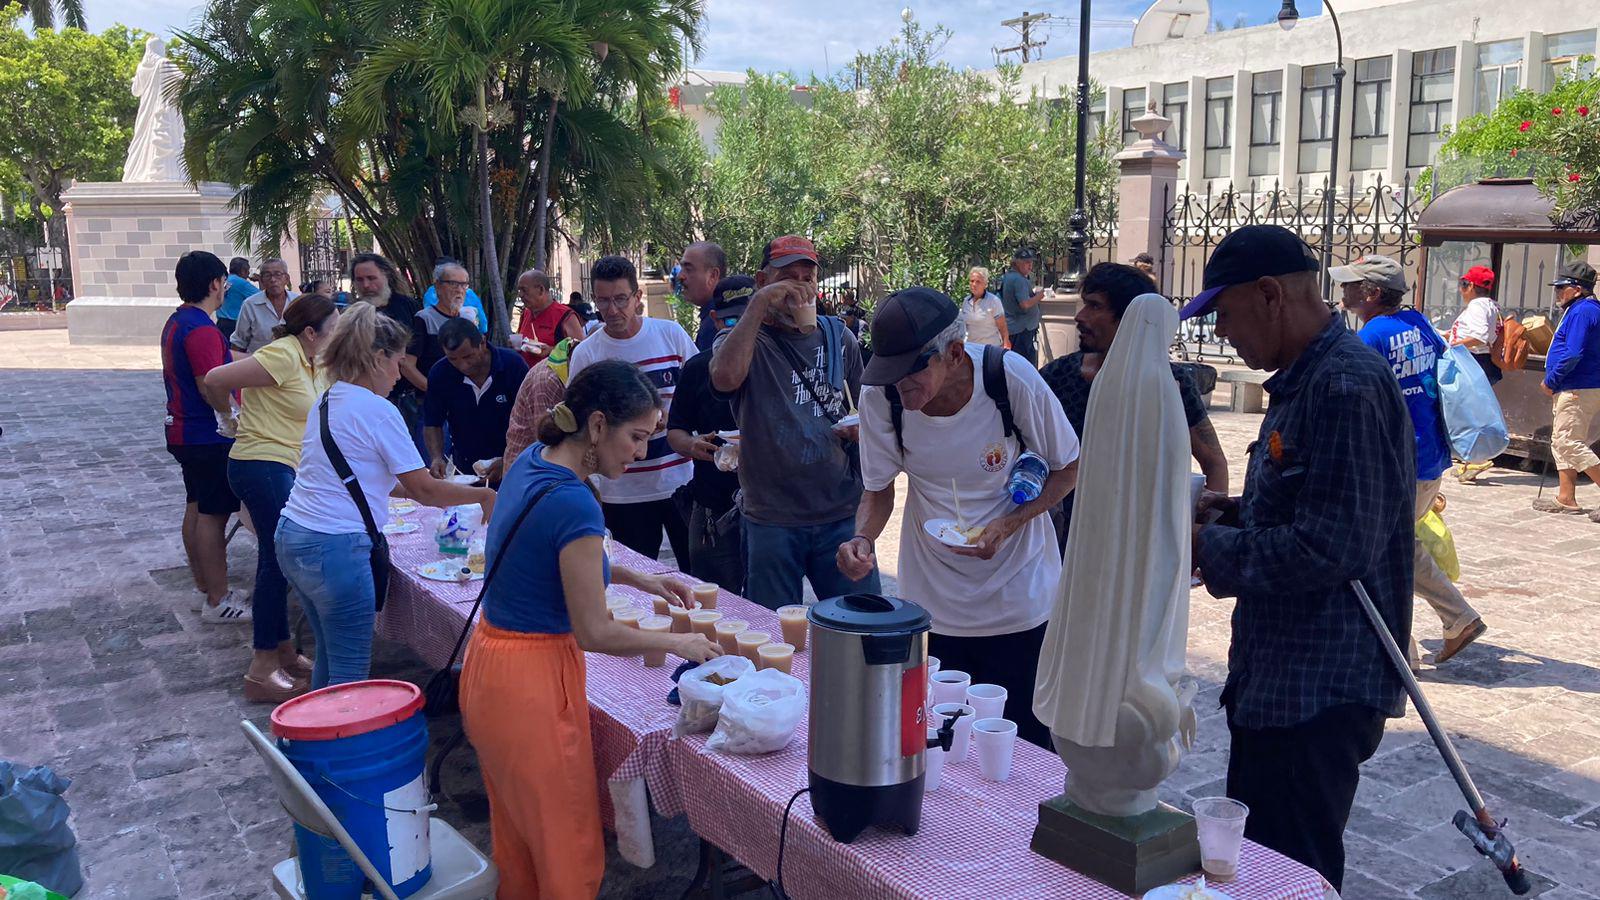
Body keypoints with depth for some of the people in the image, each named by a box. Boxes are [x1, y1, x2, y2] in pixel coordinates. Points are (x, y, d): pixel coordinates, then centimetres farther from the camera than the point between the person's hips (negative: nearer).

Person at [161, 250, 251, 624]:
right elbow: (211, 387, -25)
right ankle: (218, 603, 2)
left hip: (183, 430, 10)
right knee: (213, 515, -4)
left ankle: (205, 589, 27)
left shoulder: (176, 322, 11)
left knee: (196, 508, 16)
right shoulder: (202, 330, -22)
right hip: (207, 435, -10)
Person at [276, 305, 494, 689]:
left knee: (330, 655, 19)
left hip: (292, 538, 9)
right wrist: (484, 495, 3)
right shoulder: (377, 411, -12)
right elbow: (425, 490, -10)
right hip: (336, 549, -9)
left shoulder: (326, 401, 13)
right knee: (351, 671, -1)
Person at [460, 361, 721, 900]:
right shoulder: (573, 503, -25)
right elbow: (594, 633, -20)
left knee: (517, 845, 24)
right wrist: (678, 643, -6)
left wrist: (639, 579, 11)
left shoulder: (531, 463, 2)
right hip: (532, 684, -9)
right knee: (569, 856, 8)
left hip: (488, 669, 9)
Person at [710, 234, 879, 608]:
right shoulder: (742, 339, 0)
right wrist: (759, 303, -19)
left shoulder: (838, 337, 12)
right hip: (771, 519, -2)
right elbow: (725, 377, -25)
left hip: (841, 512, 3)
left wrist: (861, 429, -1)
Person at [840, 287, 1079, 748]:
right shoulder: (880, 397, -15)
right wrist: (863, 538, -21)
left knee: (1029, 745, 5)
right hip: (933, 605, 2)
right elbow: (878, 490, 0)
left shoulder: (1012, 378, -21)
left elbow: (1068, 468, -6)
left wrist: (1006, 526, -21)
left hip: (1020, 601, -2)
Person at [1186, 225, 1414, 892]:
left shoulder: (1347, 387, -21)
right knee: (1255, 864, 21)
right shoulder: (1304, 380, 13)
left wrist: (1206, 550, -16)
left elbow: (1328, 548, -27)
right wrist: (1229, 510, 7)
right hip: (1279, 675, 10)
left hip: (1321, 691, -10)